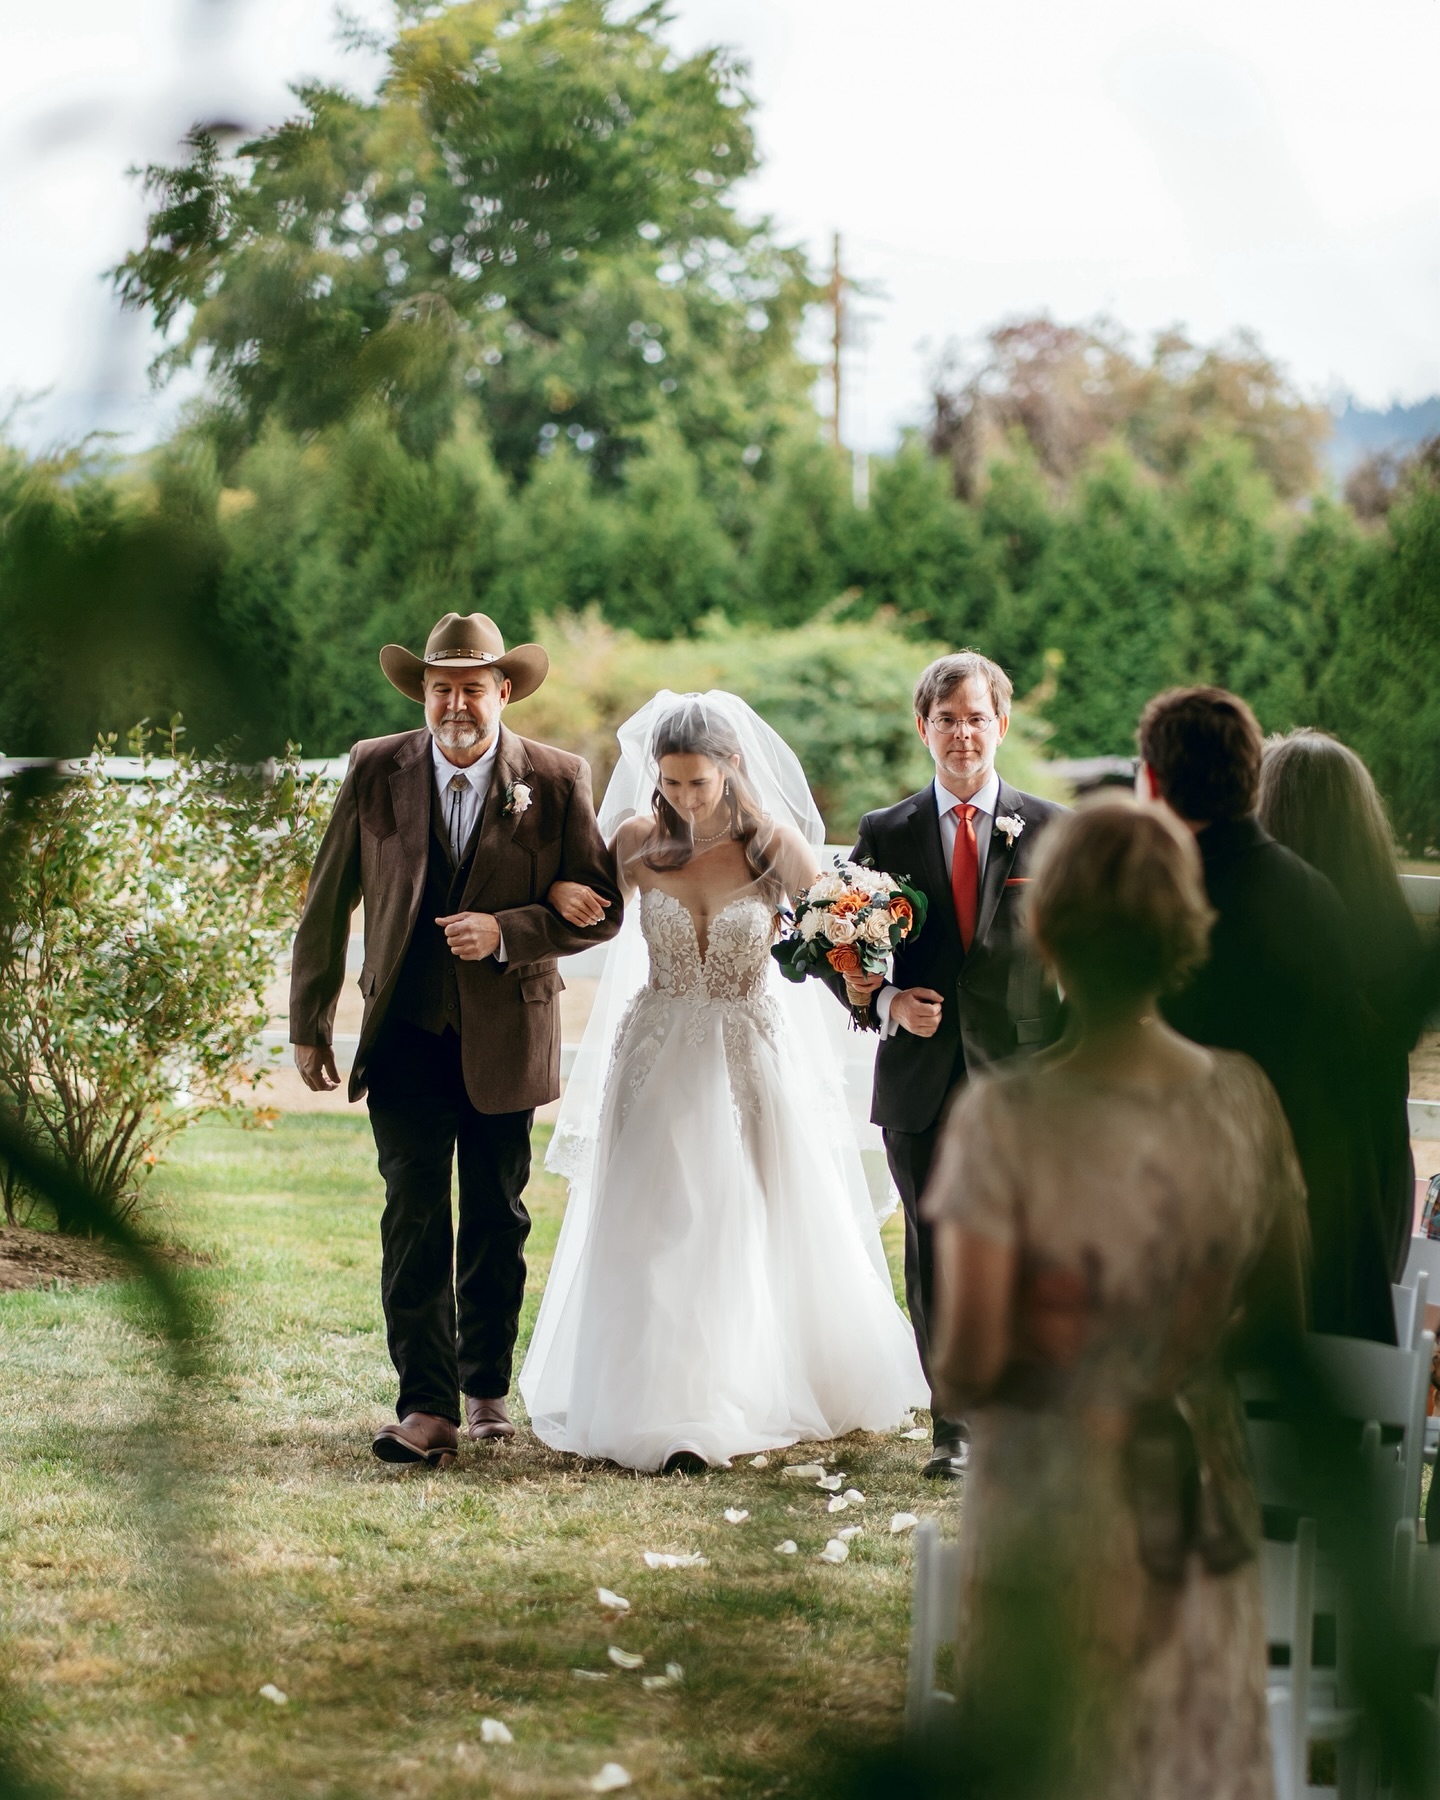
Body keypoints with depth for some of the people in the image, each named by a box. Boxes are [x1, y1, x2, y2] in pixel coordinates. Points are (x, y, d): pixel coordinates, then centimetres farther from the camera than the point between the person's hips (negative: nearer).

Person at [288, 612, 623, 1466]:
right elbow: (328, 904, 5)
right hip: (408, 1034, 0)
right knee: (414, 1219, -9)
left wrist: (507, 932, -21)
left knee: (497, 1222, 13)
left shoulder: (557, 780, -5)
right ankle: (428, 1406, -9)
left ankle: (487, 1386, 30)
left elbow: (600, 908, -5)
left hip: (506, 1036, 0)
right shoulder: (376, 771, -2)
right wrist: (310, 1023, 7)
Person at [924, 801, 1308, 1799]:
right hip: (1202, 1503, 3)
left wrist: (955, 1373, 4)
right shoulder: (1244, 1100, -7)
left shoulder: (1007, 1118, -19)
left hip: (1056, 1501, -3)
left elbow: (968, 1366, -18)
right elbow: (1286, 1315, 4)